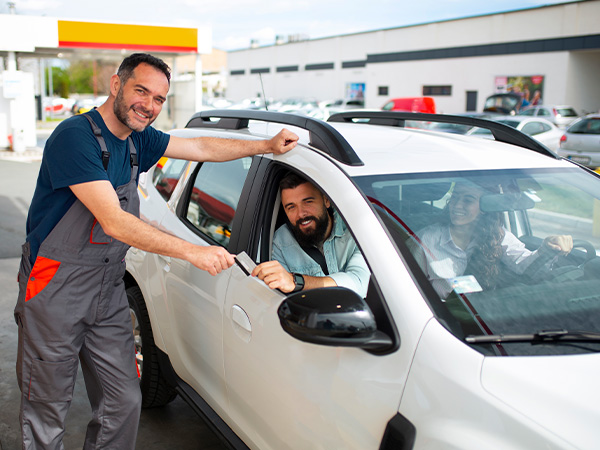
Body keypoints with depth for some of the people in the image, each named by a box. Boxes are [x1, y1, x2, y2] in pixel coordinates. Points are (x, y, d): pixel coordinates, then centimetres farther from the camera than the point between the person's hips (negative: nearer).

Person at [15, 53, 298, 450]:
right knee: (47, 417, 7)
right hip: (55, 292, -7)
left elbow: (202, 148, 18)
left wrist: (267, 146, 15)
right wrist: (194, 252, -30)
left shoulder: (137, 140, 5)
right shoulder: (75, 136, -19)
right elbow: (114, 221, -27)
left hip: (109, 292, 7)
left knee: (124, 404, 8)